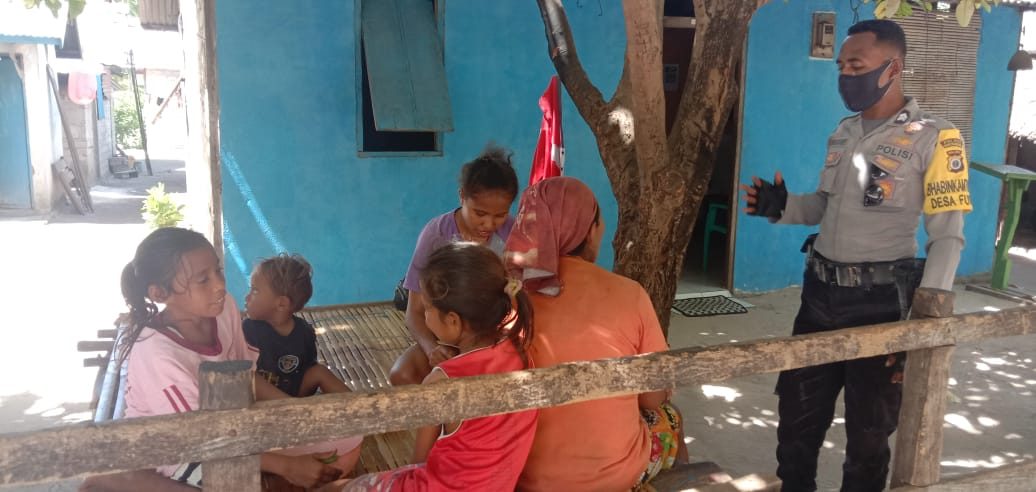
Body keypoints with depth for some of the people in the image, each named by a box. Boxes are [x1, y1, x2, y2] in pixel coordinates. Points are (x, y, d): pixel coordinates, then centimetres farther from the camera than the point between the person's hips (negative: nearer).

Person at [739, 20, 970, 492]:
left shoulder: (933, 137, -12)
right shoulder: (844, 131, 7)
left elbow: (947, 238, -13)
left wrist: (922, 319, -19)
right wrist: (782, 207, -4)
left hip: (880, 300, -5)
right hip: (821, 292, 6)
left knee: (868, 429, 13)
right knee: (797, 413, 17)